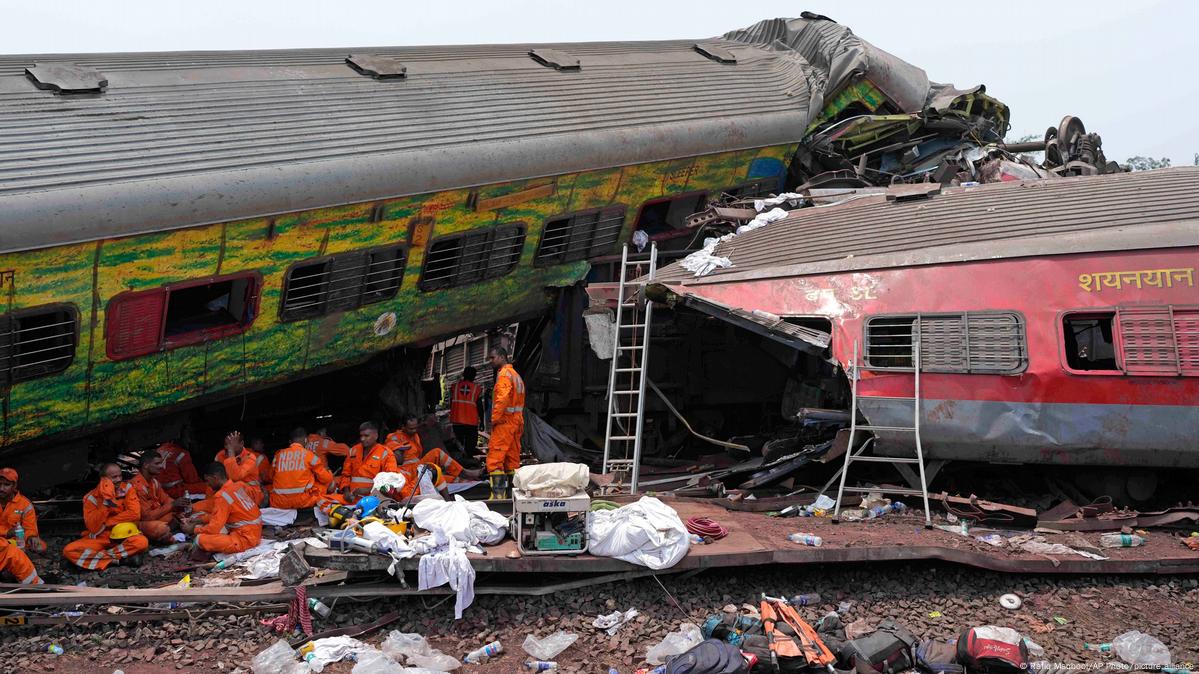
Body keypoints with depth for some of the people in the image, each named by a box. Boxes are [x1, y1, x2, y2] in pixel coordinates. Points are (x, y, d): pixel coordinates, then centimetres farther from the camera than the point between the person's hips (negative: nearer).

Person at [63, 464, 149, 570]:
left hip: (122, 536, -1)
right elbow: (93, 528, -15)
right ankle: (120, 559, -24)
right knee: (69, 551, -26)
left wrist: (107, 522, -13)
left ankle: (98, 555, -19)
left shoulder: (126, 489, -3)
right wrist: (106, 503, -23)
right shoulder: (91, 498, -6)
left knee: (142, 542, -34)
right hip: (99, 538, 1)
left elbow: (135, 514, -14)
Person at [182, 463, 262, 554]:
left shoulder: (221, 496, -18)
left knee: (200, 539, -18)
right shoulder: (239, 485, 8)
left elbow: (214, 528, -16)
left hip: (245, 539, -9)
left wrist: (193, 529, 1)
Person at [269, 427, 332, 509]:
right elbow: (326, 478, 7)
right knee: (324, 481, 19)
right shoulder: (309, 454, 0)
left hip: (278, 503, 3)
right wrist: (329, 474, 30)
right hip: (303, 502, -2)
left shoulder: (278, 454, 7)